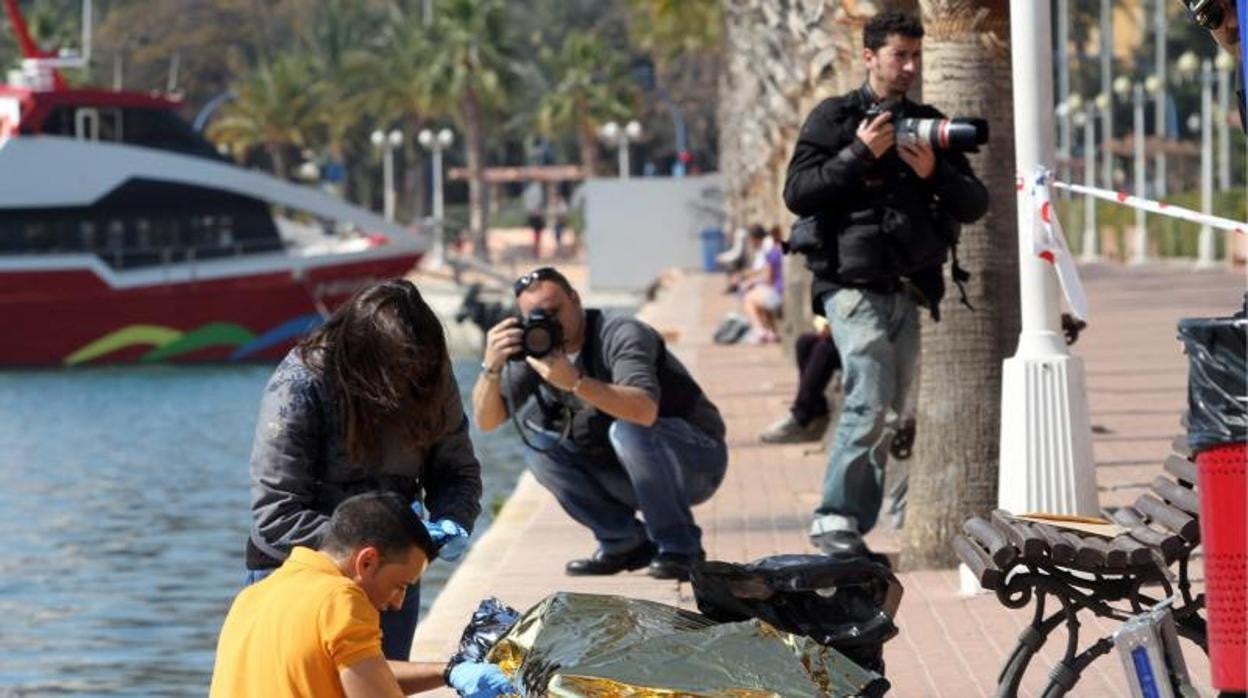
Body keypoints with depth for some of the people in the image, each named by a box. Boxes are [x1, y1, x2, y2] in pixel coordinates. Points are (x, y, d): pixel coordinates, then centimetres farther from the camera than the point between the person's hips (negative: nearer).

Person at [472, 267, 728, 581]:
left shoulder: (622, 334, -23)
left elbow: (645, 410, -41)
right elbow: (486, 421, -8)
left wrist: (576, 382, -52)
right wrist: (491, 367, -26)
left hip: (697, 461, -7)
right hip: (626, 475, 7)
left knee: (628, 429, -35)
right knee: (539, 443, -9)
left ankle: (681, 550, -19)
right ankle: (625, 543, -1)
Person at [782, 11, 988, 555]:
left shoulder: (928, 125, 16)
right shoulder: (834, 119, 4)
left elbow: (974, 205, 12)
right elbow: (797, 194, -5)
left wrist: (934, 172, -6)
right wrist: (858, 154, -12)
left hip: (908, 290, 5)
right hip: (854, 285, -5)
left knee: (889, 413, 3)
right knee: (871, 402, -19)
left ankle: (855, 529, 11)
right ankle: (834, 520, -14)